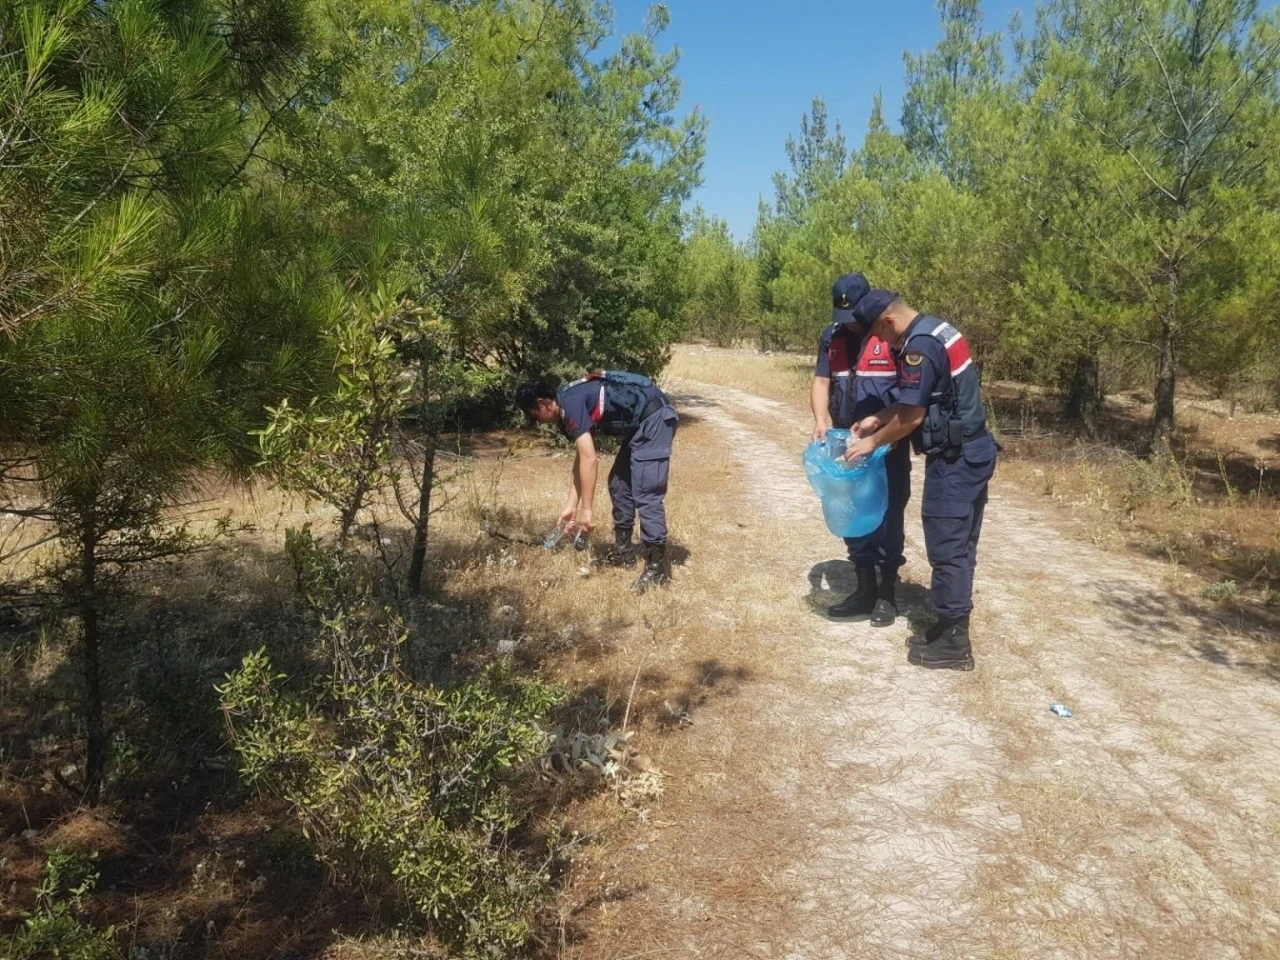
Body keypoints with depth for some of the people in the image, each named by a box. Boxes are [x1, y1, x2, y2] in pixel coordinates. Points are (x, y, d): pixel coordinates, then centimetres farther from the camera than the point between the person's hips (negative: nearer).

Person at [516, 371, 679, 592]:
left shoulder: (570, 404, -16)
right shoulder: (570, 404, 14)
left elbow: (589, 460, -20)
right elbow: (581, 460, 22)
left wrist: (586, 509, -15)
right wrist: (571, 505, 25)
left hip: (655, 418, -11)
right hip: (642, 423, 11)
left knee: (645, 494, -13)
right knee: (619, 483, 17)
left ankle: (657, 568, -8)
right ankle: (623, 552, 26)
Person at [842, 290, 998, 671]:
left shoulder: (919, 346, -20)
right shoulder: (935, 330, 12)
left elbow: (912, 416, -19)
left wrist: (873, 442, -5)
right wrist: (877, 419, 17)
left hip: (954, 459, -10)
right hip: (972, 451, 10)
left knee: (946, 548, -2)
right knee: (960, 546, 15)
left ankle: (953, 644, 6)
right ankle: (951, 628, 25)